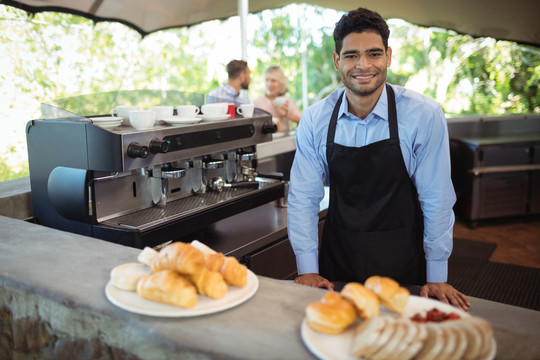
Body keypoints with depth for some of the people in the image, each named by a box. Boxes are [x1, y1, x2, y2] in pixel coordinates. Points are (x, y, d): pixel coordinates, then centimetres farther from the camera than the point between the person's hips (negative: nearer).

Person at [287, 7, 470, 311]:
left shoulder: (425, 115, -13)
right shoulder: (314, 120, -7)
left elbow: (436, 199, -8)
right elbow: (304, 197, -2)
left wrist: (437, 278, -5)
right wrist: (308, 270, -5)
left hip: (402, 264, -1)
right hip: (337, 264, 2)